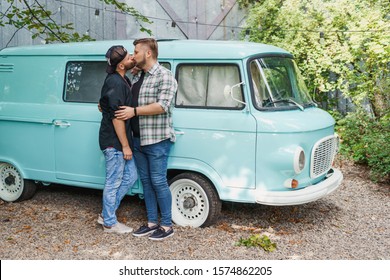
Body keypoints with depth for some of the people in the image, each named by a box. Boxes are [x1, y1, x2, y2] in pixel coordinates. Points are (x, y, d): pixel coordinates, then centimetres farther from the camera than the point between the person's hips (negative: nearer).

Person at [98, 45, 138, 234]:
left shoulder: (122, 80, 11)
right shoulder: (115, 84, -20)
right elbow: (116, 117, -22)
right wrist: (125, 145, -19)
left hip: (119, 141, 10)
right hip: (114, 142, -10)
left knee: (130, 176, 15)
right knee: (114, 182, 2)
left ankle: (106, 214, 25)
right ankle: (110, 223, 18)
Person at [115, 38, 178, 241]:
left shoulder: (165, 76, -10)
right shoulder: (137, 77, 15)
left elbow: (162, 106, -21)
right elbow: (127, 101, 25)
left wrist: (134, 111, -19)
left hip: (157, 140, -8)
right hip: (138, 140, 8)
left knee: (158, 182, -4)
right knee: (146, 181, 12)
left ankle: (166, 226, 8)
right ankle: (152, 223, 21)